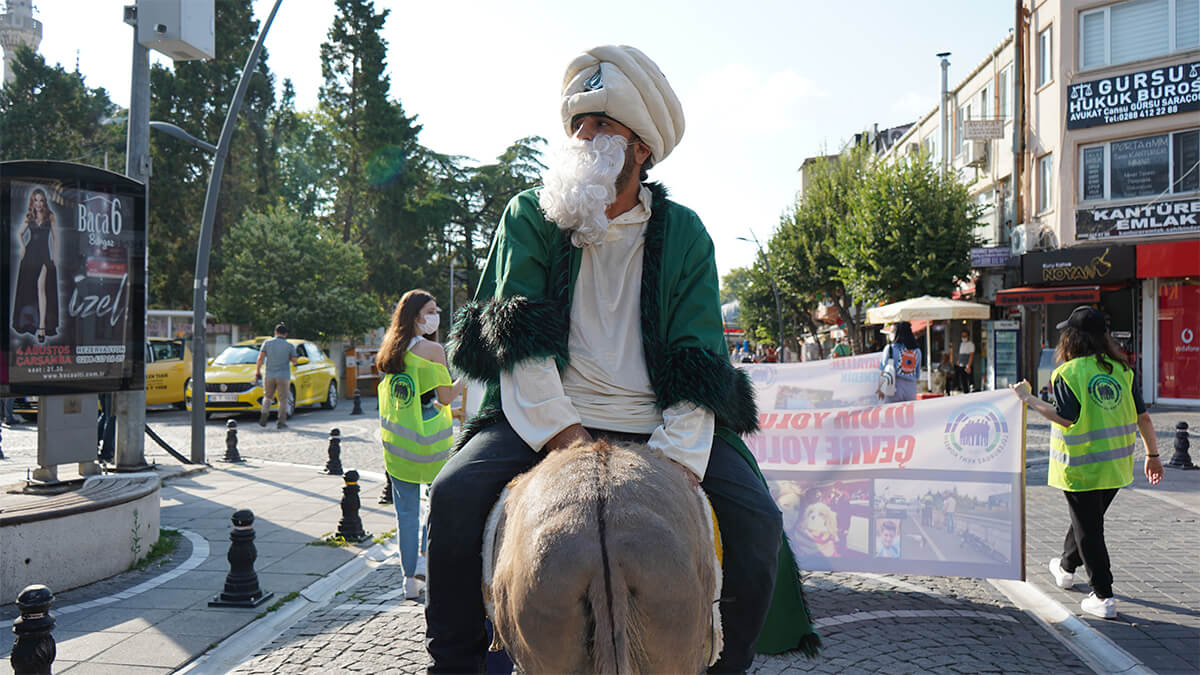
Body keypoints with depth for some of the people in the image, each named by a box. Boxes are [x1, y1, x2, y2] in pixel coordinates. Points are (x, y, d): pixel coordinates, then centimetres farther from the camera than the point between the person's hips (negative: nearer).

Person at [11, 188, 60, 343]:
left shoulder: (50, 217, 3)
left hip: (44, 255, -4)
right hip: (30, 255, 4)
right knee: (27, 289, 8)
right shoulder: (29, 217, 10)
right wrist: (23, 247, 8)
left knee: (41, 286, -17)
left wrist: (55, 256, -1)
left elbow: (55, 237, 4)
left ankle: (42, 325, -22)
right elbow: (21, 234, 23)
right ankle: (28, 321, 23)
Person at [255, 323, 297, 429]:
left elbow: (260, 358, -4)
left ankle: (264, 414, -2)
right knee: (283, 400, 5)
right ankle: (281, 422, 2)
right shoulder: (289, 346, -3)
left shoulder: (267, 343, 0)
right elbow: (294, 360, 0)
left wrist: (257, 371, 2)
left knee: (267, 397, 19)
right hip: (283, 376, -2)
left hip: (269, 375, 2)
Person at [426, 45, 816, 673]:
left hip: (657, 424, 1)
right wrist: (560, 428, -18)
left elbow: (698, 363, -1)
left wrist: (678, 458, -17)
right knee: (456, 493, -24)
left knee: (757, 521, -18)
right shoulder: (528, 216, 7)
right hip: (545, 417, 0)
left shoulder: (684, 234, 7)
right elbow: (518, 336, -4)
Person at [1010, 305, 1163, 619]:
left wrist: (1029, 399, -12)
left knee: (1089, 529, 3)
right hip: (1116, 465, 6)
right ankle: (1066, 568, 45)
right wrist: (1153, 455, 11)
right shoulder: (1122, 370, 2)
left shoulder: (1068, 373, -15)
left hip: (1081, 468, -6)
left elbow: (1065, 418, -22)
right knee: (1088, 519, 24)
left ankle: (1103, 597, 4)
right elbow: (1144, 418, 2)